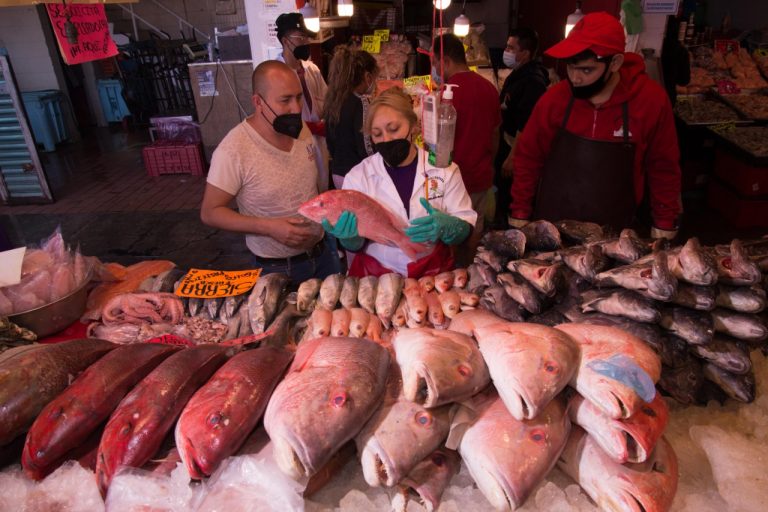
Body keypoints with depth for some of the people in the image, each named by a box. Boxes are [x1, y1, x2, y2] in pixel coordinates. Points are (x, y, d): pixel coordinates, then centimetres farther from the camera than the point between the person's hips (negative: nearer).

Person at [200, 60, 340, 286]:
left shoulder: (302, 130, -5)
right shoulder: (233, 150, -24)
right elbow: (210, 212, -17)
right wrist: (268, 227, -27)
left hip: (322, 252, 6)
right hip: (276, 269, -5)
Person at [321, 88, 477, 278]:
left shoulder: (443, 169, -1)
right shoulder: (358, 176, -2)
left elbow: (465, 228, 0)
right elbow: (354, 245, 2)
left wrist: (446, 226, -21)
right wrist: (349, 235, -21)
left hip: (433, 274, -1)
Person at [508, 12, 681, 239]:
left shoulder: (651, 100, -12)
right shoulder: (554, 98, -11)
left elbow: (664, 167, -1)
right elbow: (527, 159, -2)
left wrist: (665, 223, 2)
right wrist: (519, 213, -1)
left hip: (613, 233, 0)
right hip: (549, 226, 1)